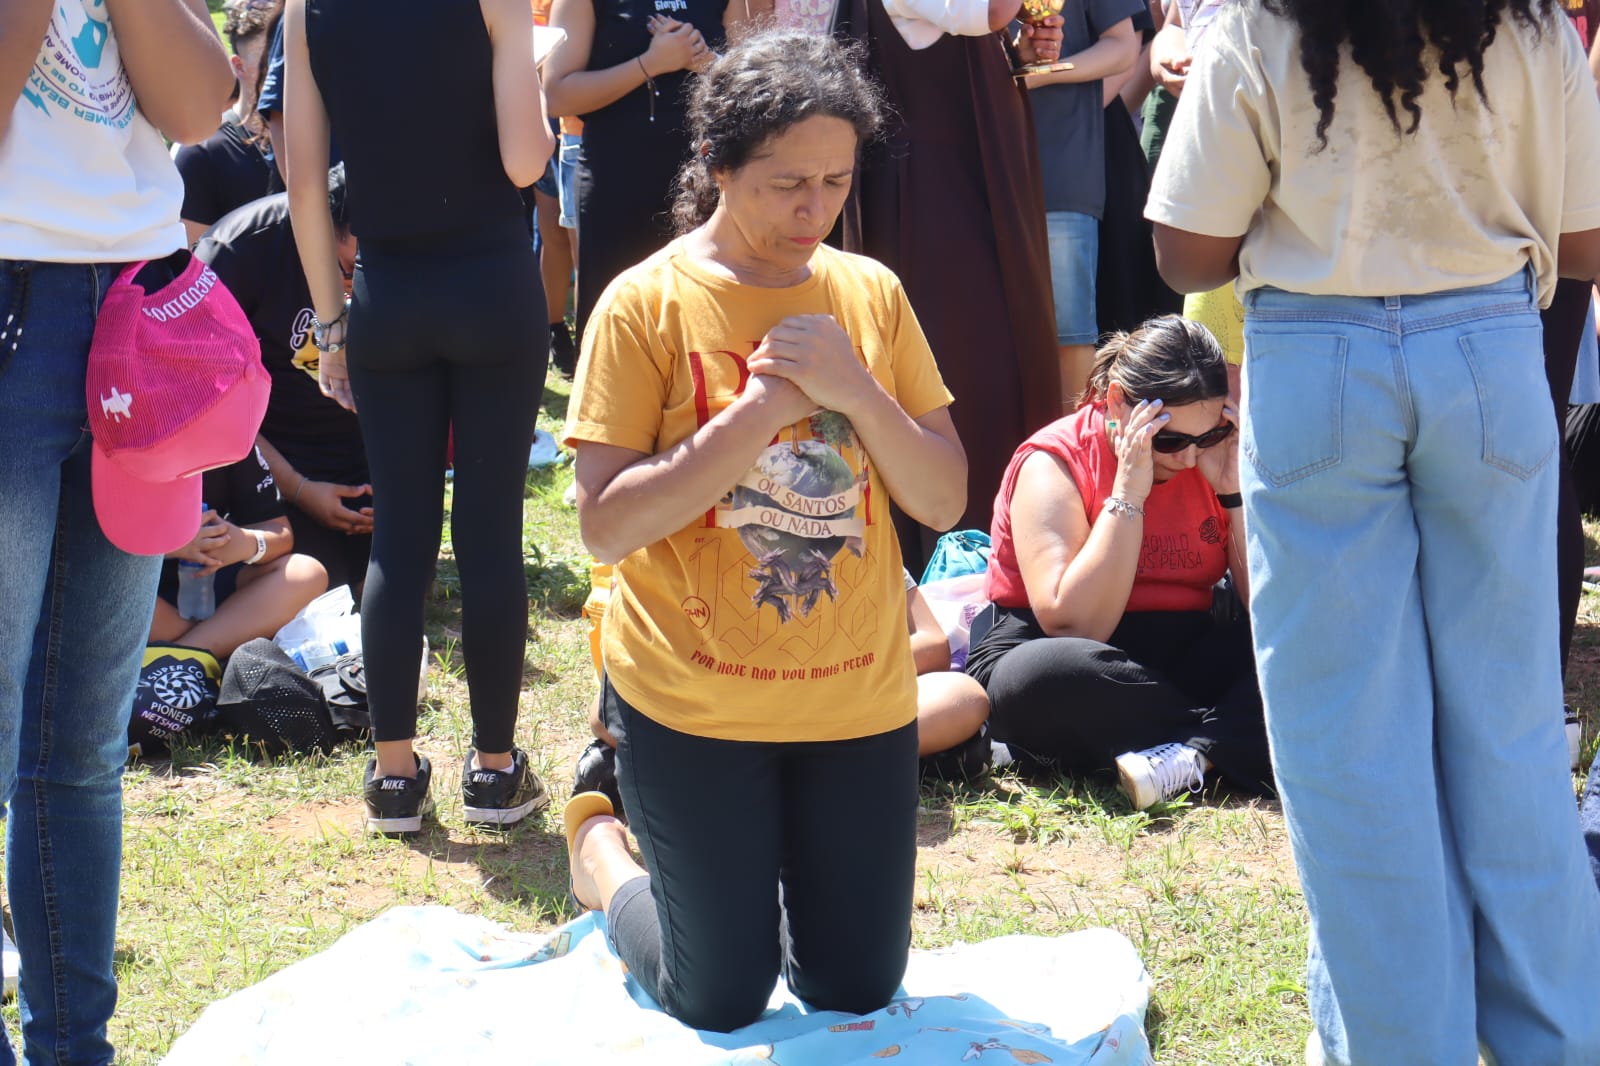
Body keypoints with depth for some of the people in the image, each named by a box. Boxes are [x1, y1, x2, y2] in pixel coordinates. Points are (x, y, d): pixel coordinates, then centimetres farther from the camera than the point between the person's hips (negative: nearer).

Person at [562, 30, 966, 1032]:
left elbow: (944, 500, 1)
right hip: (695, 704, -4)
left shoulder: (871, 294, 2)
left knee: (860, 986, 11)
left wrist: (856, 392, -16)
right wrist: (759, 411, -22)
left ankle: (761, 859, 40)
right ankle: (602, 850, 33)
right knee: (722, 1002, 6)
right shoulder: (648, 302, -10)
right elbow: (605, 524, -16)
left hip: (860, 697, 4)